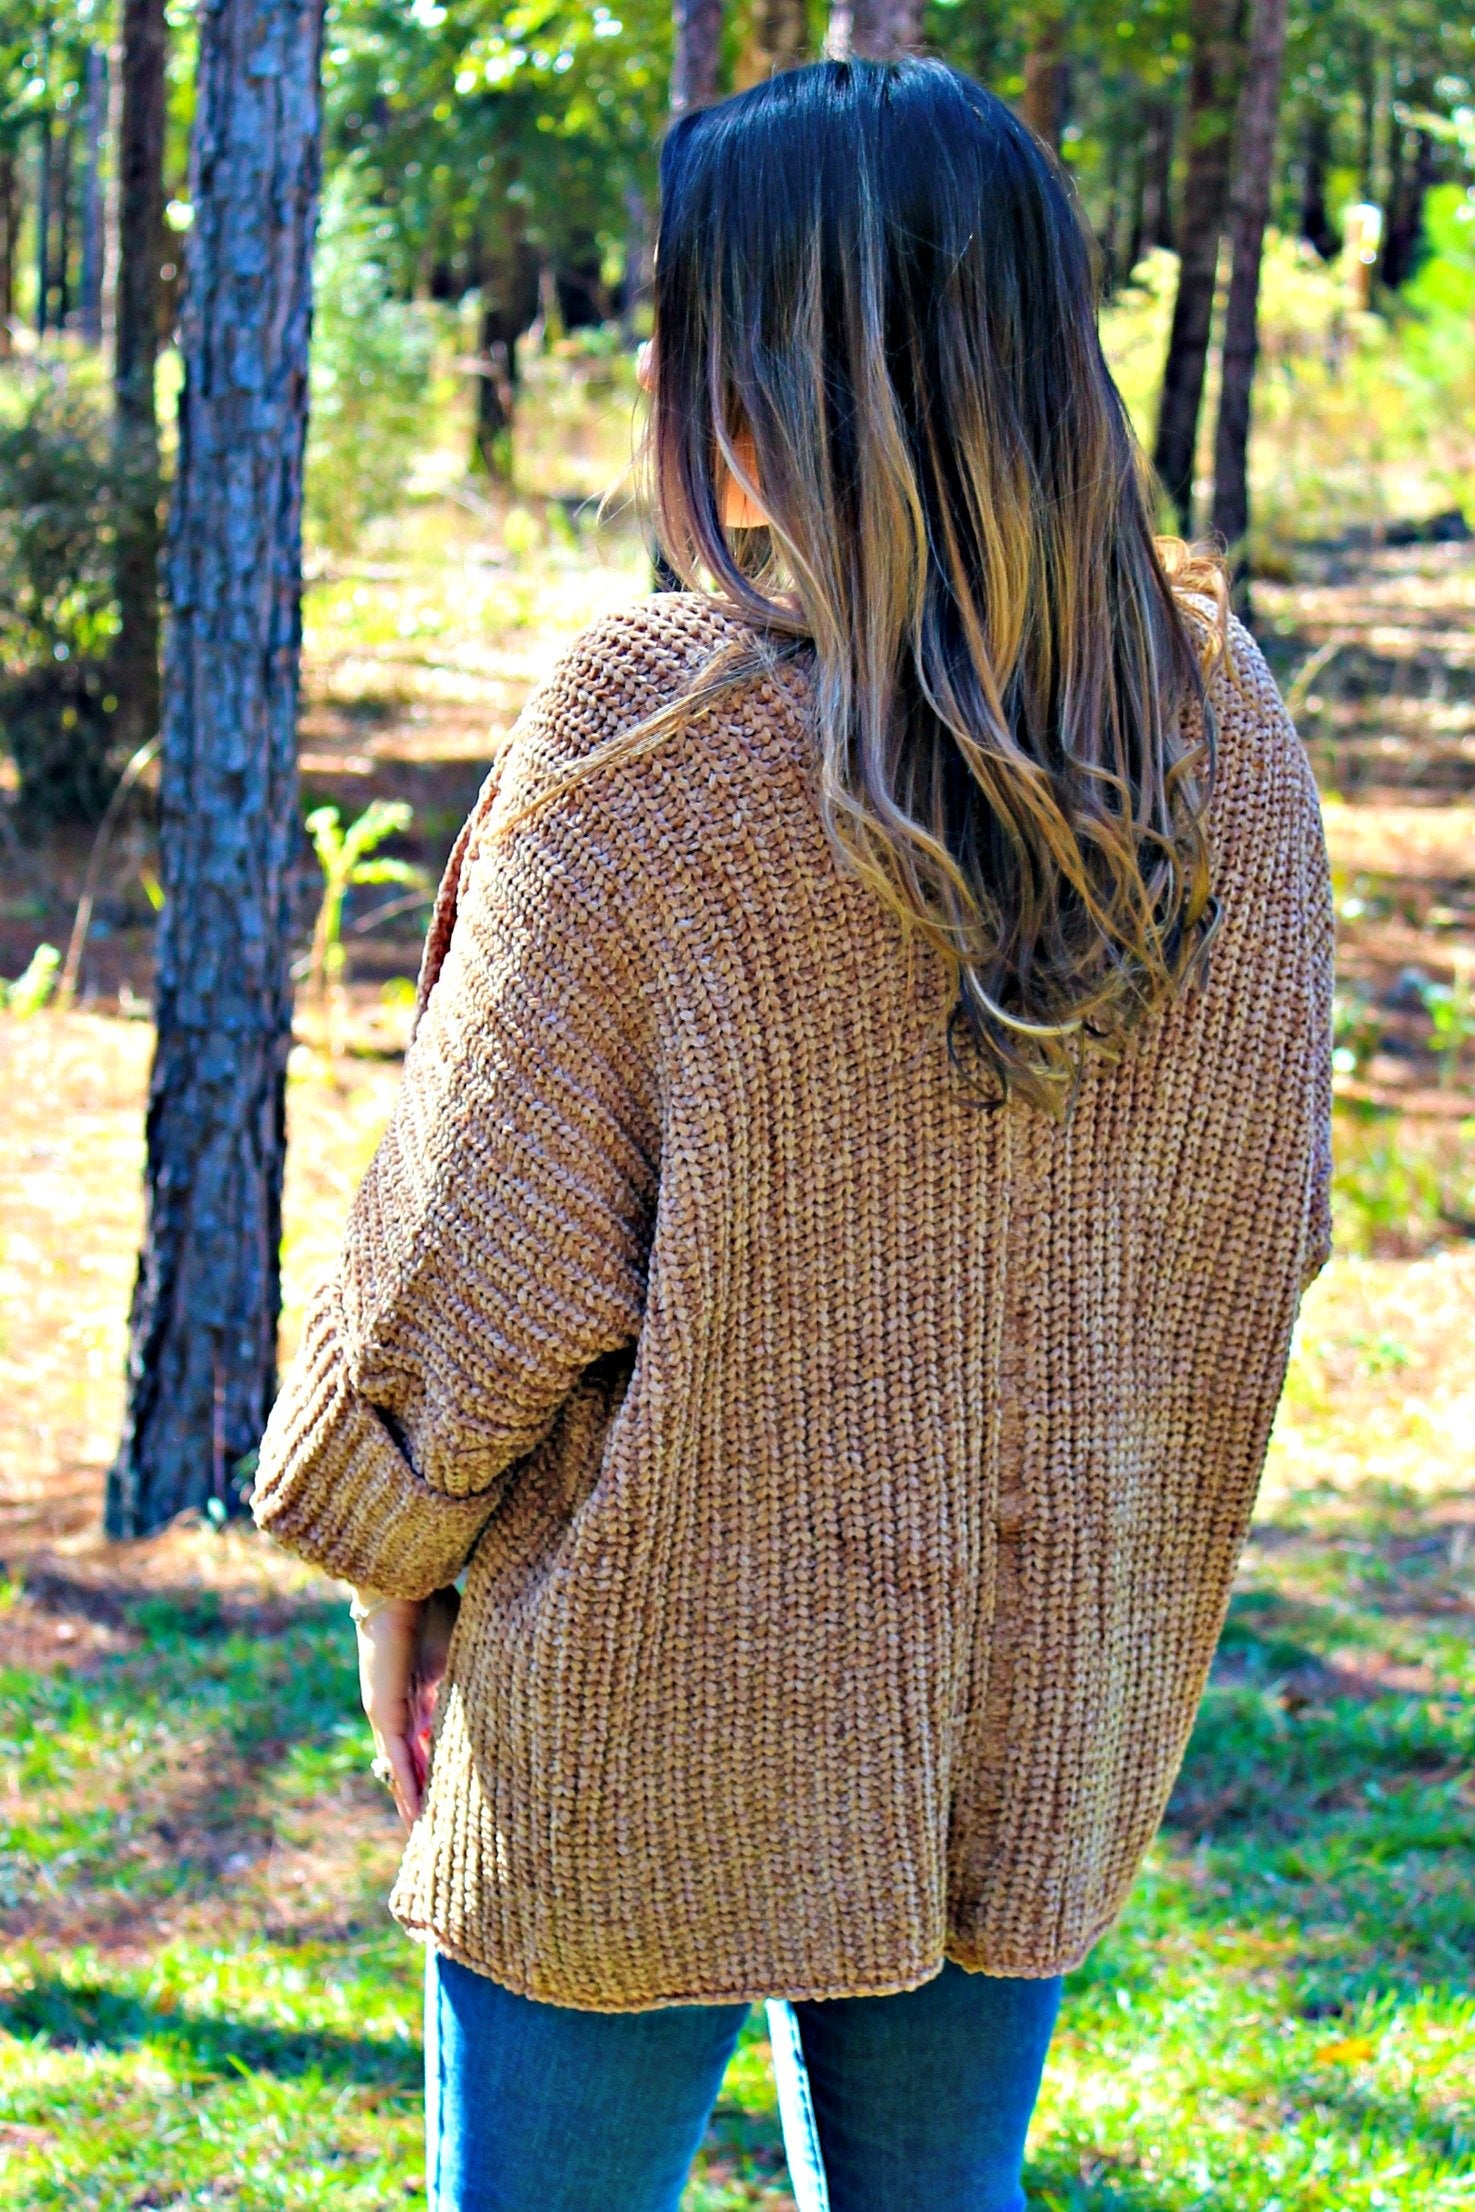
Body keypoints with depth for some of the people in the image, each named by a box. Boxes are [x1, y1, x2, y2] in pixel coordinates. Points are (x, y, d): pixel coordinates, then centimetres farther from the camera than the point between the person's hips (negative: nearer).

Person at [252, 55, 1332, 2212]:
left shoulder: (655, 734, -19)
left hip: (661, 1709, -5)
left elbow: (486, 1246, -14)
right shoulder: (1223, 734, -3)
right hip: (1043, 1710, 5)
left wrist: (388, 1560, 2)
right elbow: (1261, 1229, 7)